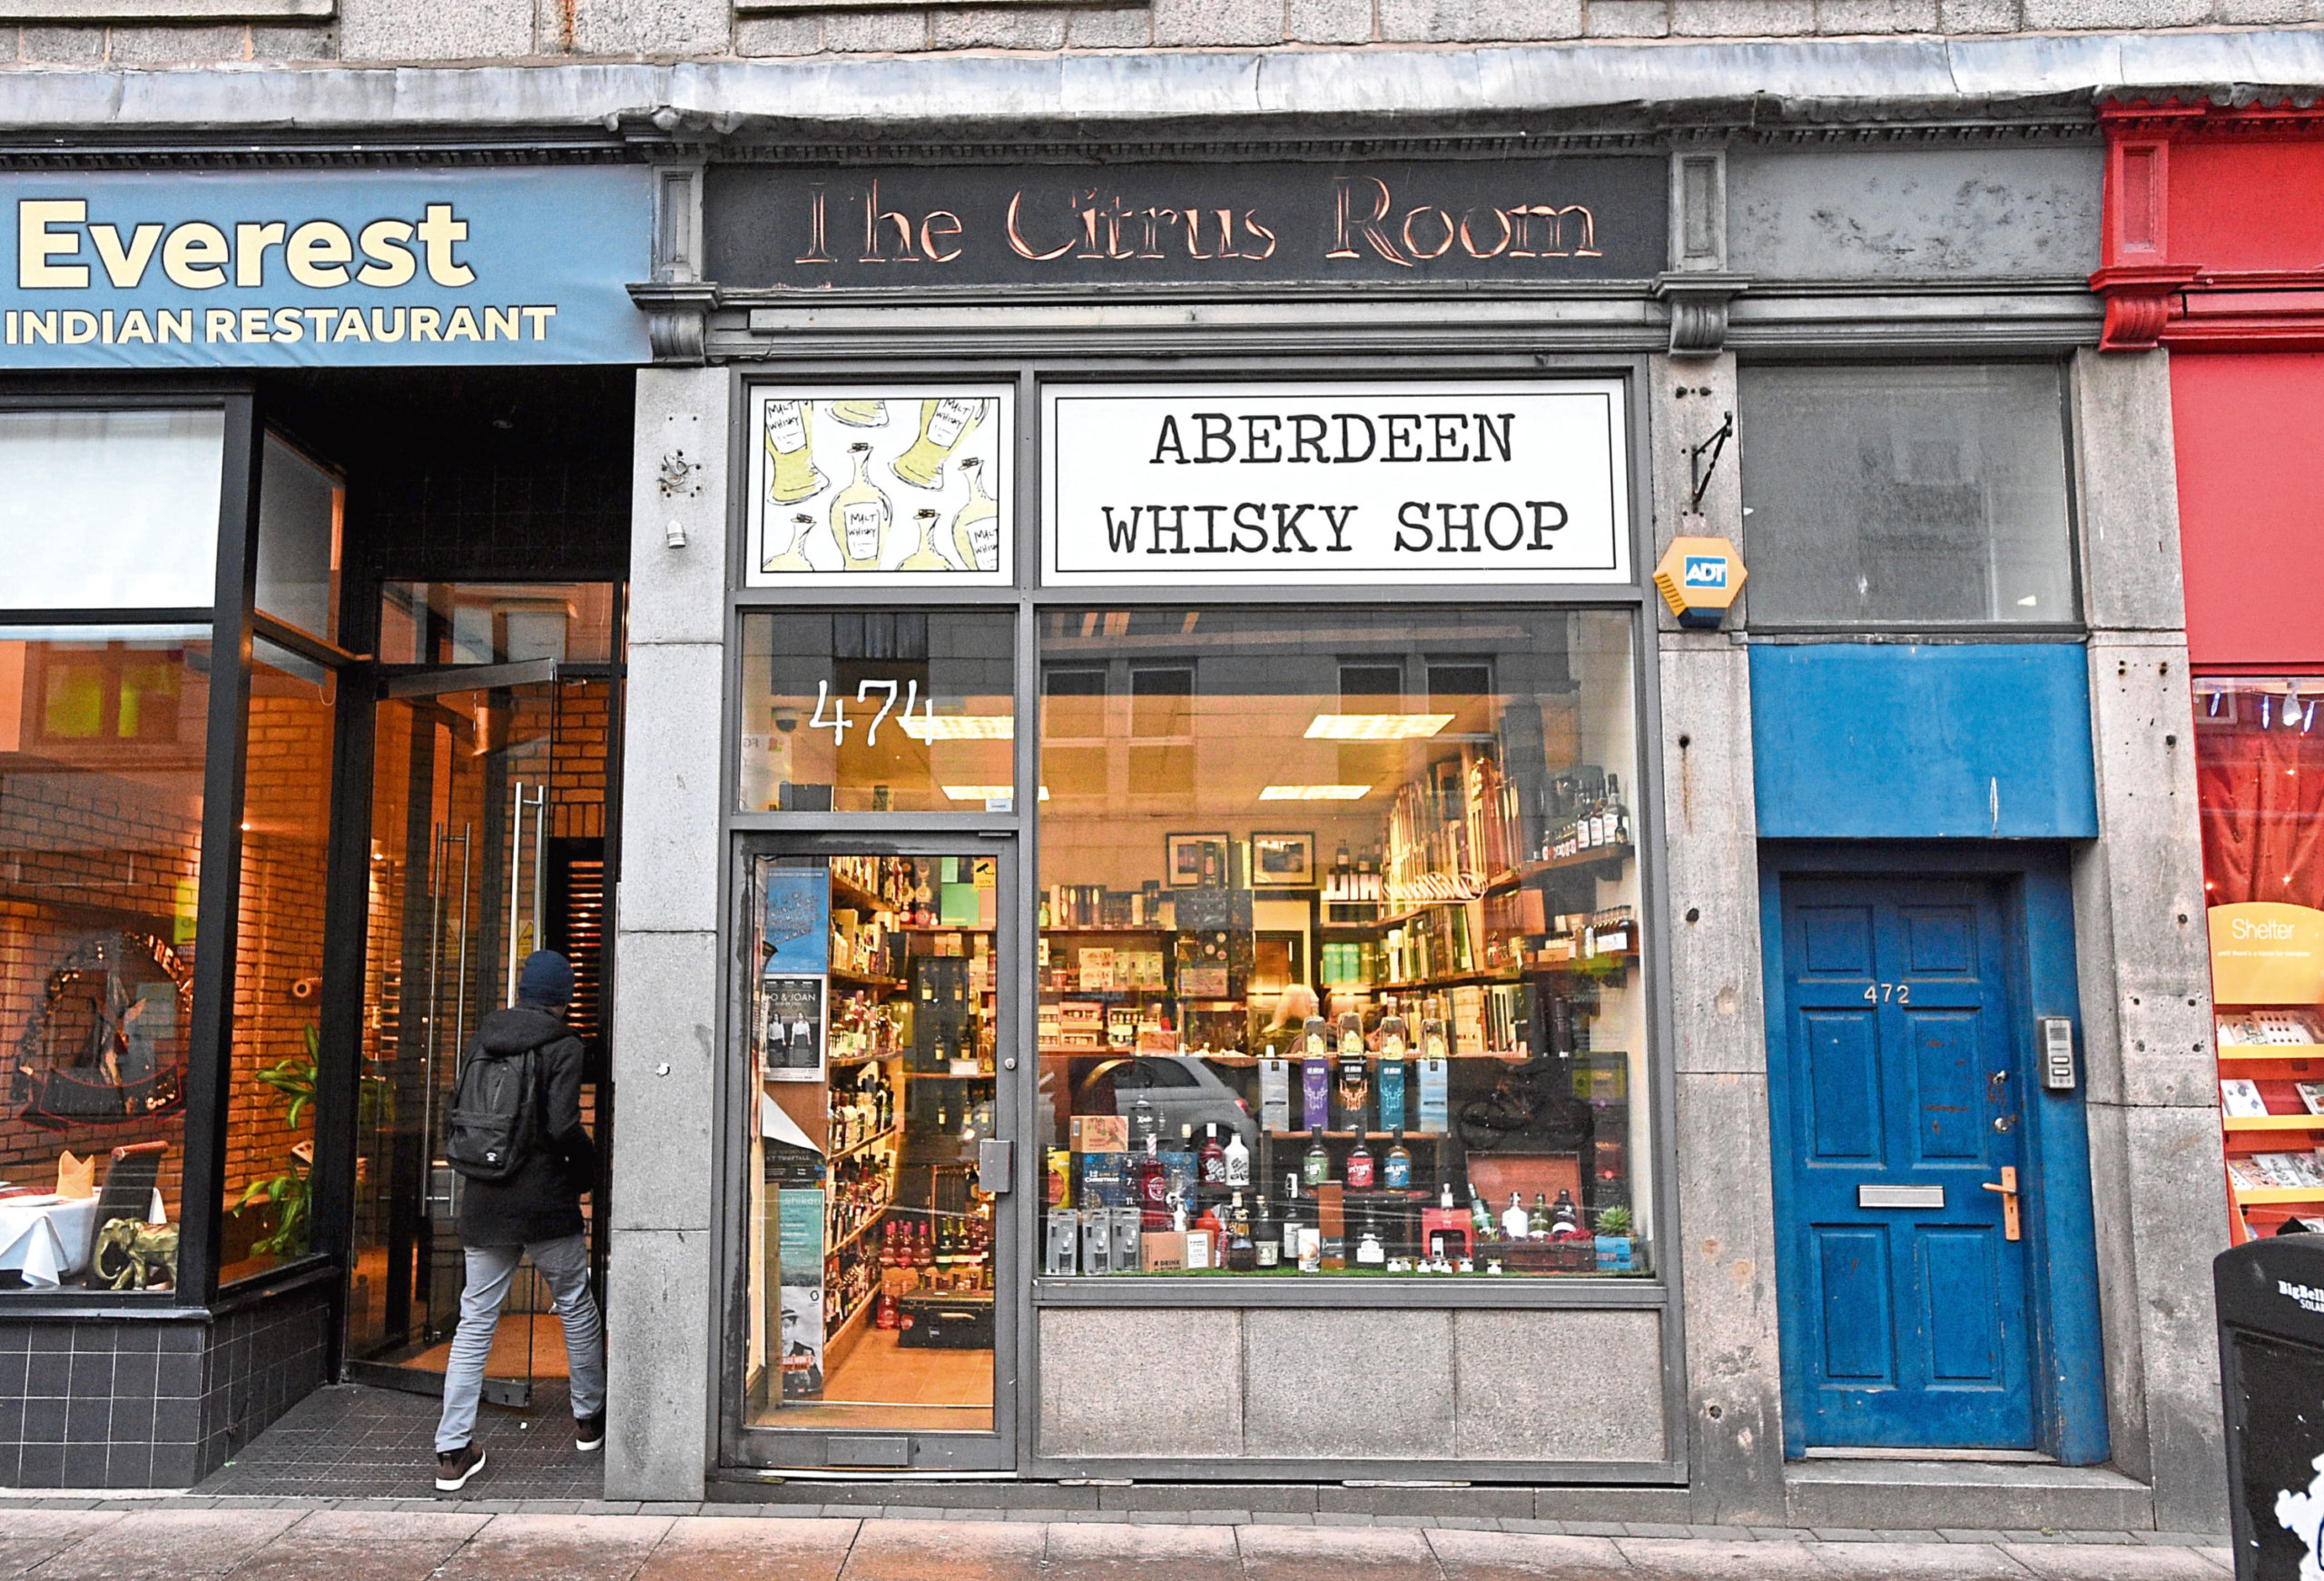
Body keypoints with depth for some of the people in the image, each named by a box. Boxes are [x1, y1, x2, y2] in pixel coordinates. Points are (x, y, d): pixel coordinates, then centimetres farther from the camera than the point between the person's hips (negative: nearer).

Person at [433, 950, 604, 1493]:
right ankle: (589, 1418, 28)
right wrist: (587, 1163, 1)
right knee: (576, 1306, 15)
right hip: (545, 1200, -4)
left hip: (484, 1202, 4)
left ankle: (453, 1451, 5)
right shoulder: (563, 1046, -9)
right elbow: (563, 1124, -17)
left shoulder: (482, 1039, 7)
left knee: (475, 1321, 7)